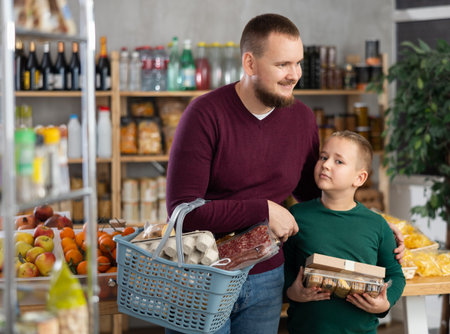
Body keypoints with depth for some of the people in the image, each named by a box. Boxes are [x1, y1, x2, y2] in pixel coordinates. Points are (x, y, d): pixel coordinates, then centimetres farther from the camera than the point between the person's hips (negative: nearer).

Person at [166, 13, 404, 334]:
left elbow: (311, 192, 19)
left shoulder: (303, 118, 3)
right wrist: (264, 211, -21)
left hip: (266, 281, 5)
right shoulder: (206, 114, -16)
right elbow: (182, 210, -21)